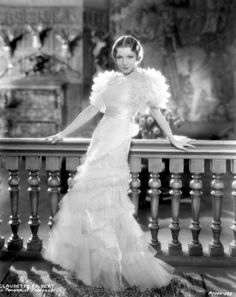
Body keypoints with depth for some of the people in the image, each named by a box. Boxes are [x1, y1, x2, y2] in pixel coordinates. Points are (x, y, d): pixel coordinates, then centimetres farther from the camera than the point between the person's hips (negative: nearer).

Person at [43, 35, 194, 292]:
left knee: (105, 195, -8)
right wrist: (63, 133, 17)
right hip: (101, 138, 6)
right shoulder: (109, 81, 16)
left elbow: (156, 112, 12)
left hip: (118, 142, -6)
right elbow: (91, 110, 18)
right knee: (90, 193, 7)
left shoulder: (145, 81, 3)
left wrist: (172, 139, 18)